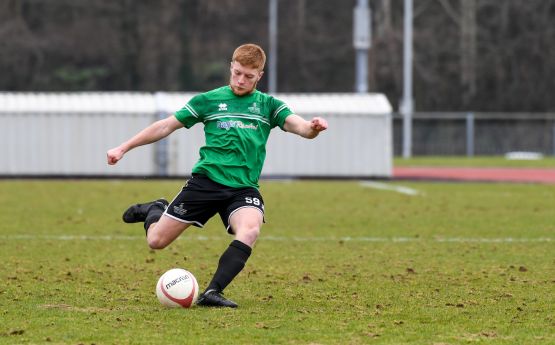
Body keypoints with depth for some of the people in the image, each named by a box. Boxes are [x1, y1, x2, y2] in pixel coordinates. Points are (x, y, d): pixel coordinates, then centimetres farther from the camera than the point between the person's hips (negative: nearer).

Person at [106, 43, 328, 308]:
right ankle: (155, 210, 35)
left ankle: (213, 292, -30)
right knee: (156, 241, -1)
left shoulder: (268, 105, 8)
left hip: (243, 188, 0)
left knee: (250, 229, -34)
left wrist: (313, 127, -32)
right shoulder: (209, 100, 8)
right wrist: (123, 148, 9)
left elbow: (298, 125, -7)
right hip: (205, 181, 0)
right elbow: (166, 126, 12)